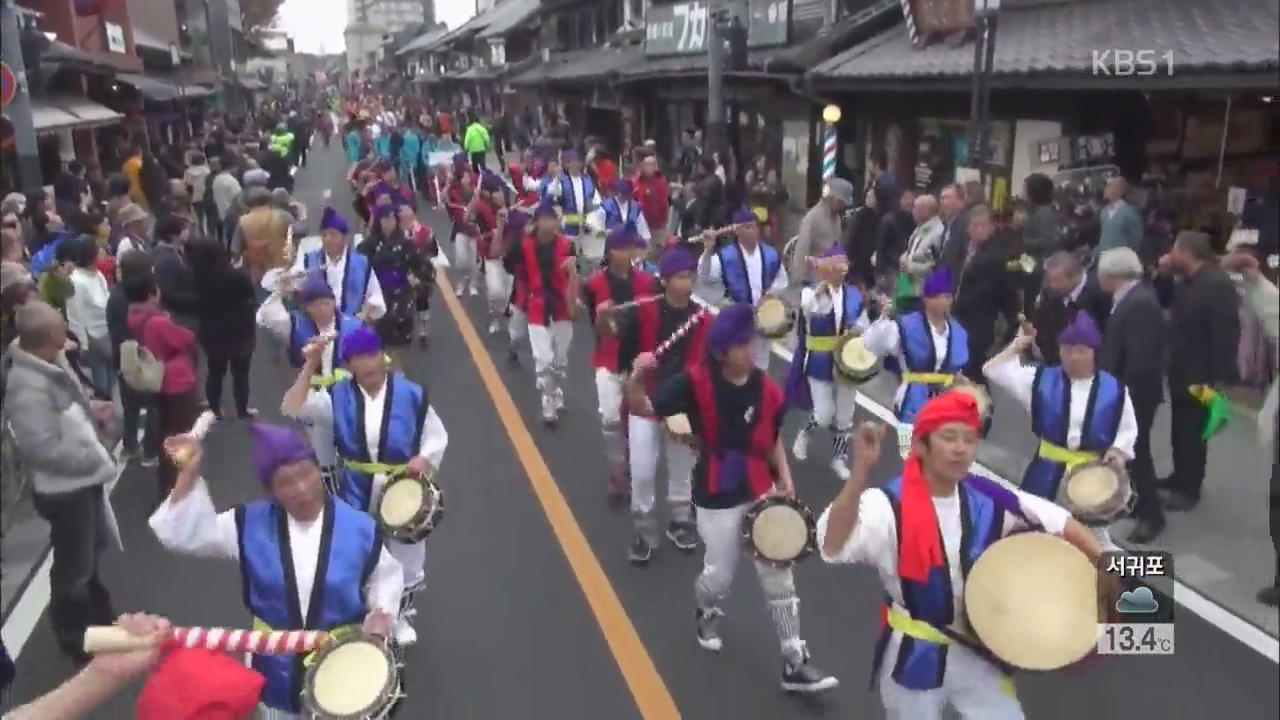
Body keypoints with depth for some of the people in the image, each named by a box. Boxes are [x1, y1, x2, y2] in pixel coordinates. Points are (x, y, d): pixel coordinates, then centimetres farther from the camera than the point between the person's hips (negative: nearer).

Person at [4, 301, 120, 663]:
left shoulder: (51, 364, -1)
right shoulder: (28, 386, -29)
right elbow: (44, 449, -31)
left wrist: (91, 409, 0)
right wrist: (95, 457, -20)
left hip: (83, 480, 9)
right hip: (64, 489, -9)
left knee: (90, 555, 27)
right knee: (73, 565, 10)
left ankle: (98, 616, 48)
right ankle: (74, 637, 30)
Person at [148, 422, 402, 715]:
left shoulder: (359, 527, -16)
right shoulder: (250, 524, -11)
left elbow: (386, 574, -2)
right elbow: (183, 534, -11)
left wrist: (381, 613, -20)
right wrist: (188, 474, -21)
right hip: (277, 665, 2)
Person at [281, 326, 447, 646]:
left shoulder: (411, 394, -13)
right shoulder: (337, 396, -6)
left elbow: (436, 436, -4)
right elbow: (292, 408, -18)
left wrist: (424, 460, -24)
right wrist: (310, 367, -24)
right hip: (356, 494, 1)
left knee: (406, 559, 18)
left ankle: (402, 615, 44)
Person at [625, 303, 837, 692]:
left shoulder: (768, 389, -7)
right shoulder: (696, 381, -18)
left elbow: (773, 440, 7)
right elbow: (642, 408, -17)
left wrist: (785, 478, -5)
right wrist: (637, 377, -37)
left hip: (762, 492, 4)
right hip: (717, 497, -3)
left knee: (778, 575, 8)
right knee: (719, 574, 11)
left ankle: (795, 664, 19)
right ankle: (706, 614, 49)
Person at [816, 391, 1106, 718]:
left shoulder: (987, 499, -10)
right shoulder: (890, 505, -25)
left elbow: (1059, 522, 1)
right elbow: (833, 547, -42)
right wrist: (860, 471, -53)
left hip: (975, 651, 4)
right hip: (913, 655, -4)